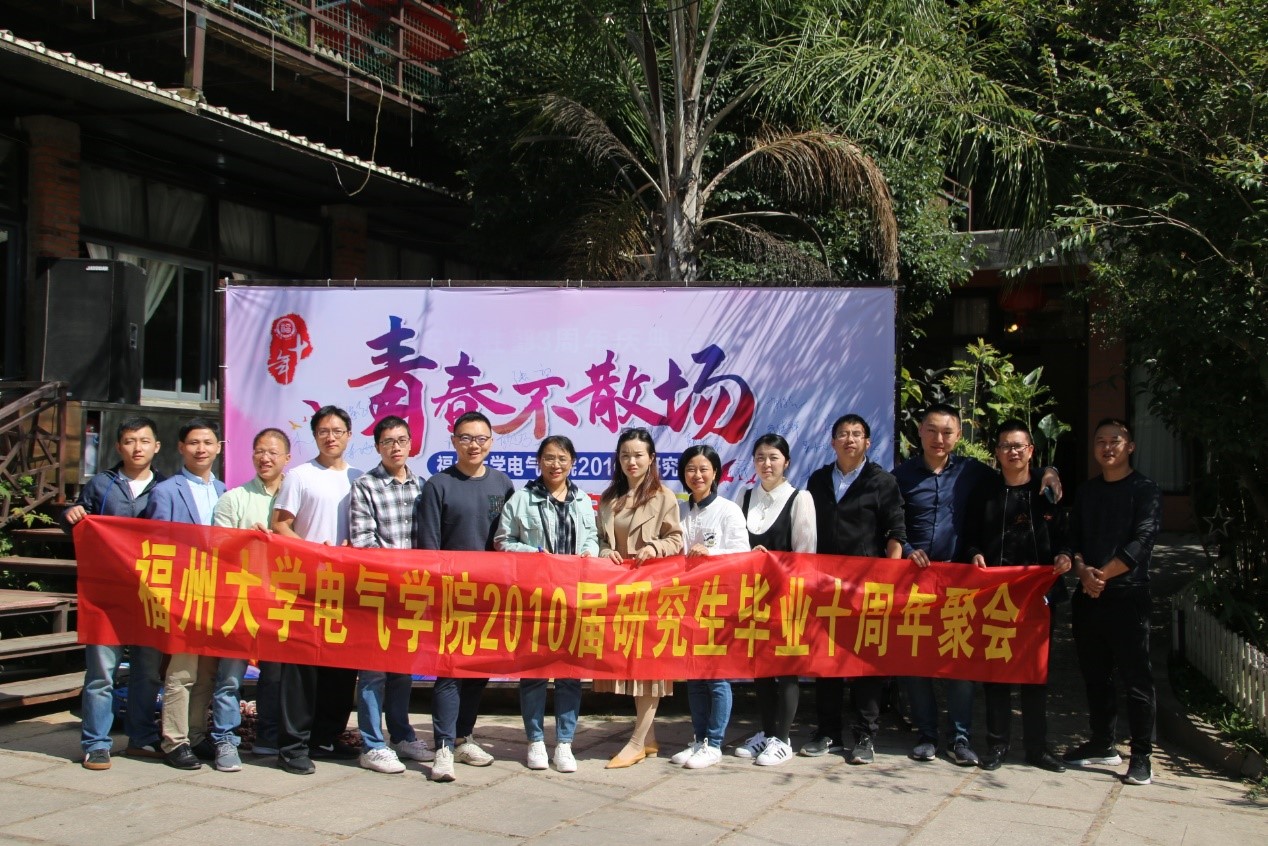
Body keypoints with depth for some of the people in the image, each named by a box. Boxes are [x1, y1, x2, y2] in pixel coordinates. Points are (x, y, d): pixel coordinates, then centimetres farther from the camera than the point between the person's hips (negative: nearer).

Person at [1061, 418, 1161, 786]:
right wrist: (1083, 570, -9)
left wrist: (1103, 574, -13)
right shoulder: (1086, 491, 16)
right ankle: (1103, 745, 22)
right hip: (1088, 595, 6)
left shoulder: (1145, 490, 0)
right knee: (1095, 673, 11)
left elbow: (1142, 541, -10)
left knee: (1135, 676, -4)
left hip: (1127, 594, -5)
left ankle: (1142, 756, 1)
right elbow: (1072, 538, 10)